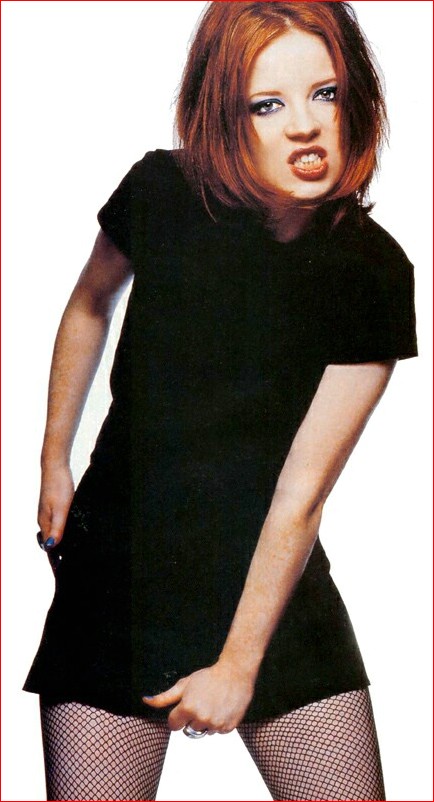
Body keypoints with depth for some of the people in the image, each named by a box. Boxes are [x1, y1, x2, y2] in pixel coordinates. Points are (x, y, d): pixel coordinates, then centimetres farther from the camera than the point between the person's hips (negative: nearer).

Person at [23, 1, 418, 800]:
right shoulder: (163, 195, -10)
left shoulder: (373, 274, -12)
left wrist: (240, 662, -9)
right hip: (122, 551, 1)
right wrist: (53, 460, 15)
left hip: (271, 573, 0)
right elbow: (89, 305, 12)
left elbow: (301, 492, -12)